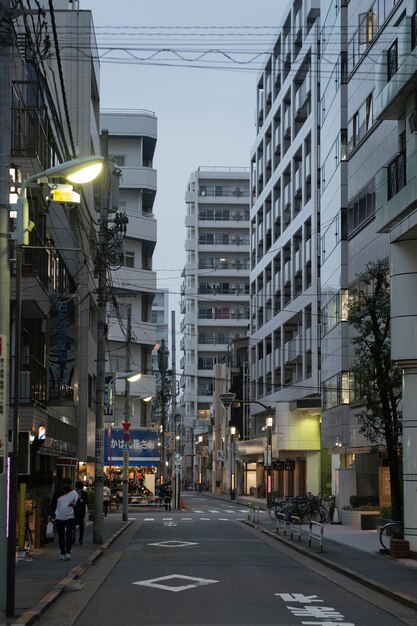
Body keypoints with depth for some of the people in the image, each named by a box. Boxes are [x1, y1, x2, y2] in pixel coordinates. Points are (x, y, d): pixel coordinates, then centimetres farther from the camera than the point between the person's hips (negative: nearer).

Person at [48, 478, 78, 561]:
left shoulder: (74, 493, 1)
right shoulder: (58, 493, 6)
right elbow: (53, 504, 11)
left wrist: (75, 504, -21)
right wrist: (51, 515, 5)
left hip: (70, 517, -3)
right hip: (59, 518, 3)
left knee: (69, 534, -15)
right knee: (61, 536, 7)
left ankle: (68, 552, -15)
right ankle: (62, 553, 17)